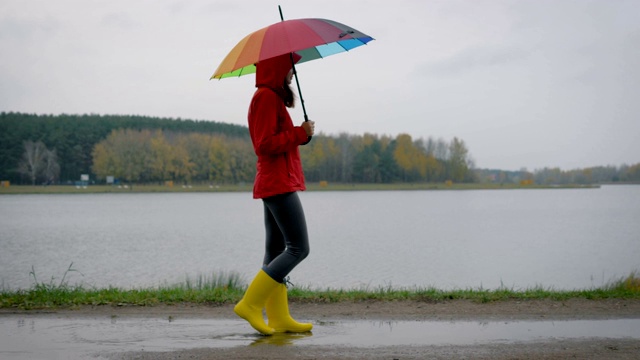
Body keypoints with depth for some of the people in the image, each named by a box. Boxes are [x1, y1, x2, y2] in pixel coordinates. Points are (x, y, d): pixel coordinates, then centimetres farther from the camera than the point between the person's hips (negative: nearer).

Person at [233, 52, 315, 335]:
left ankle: (279, 318, 9)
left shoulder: (270, 97, 19)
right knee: (298, 247, -10)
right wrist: (300, 133, -13)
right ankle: (250, 304, -11)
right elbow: (266, 144, -20)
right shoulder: (267, 97, -12)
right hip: (278, 184, -11)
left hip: (275, 183, 11)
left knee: (276, 251, 7)